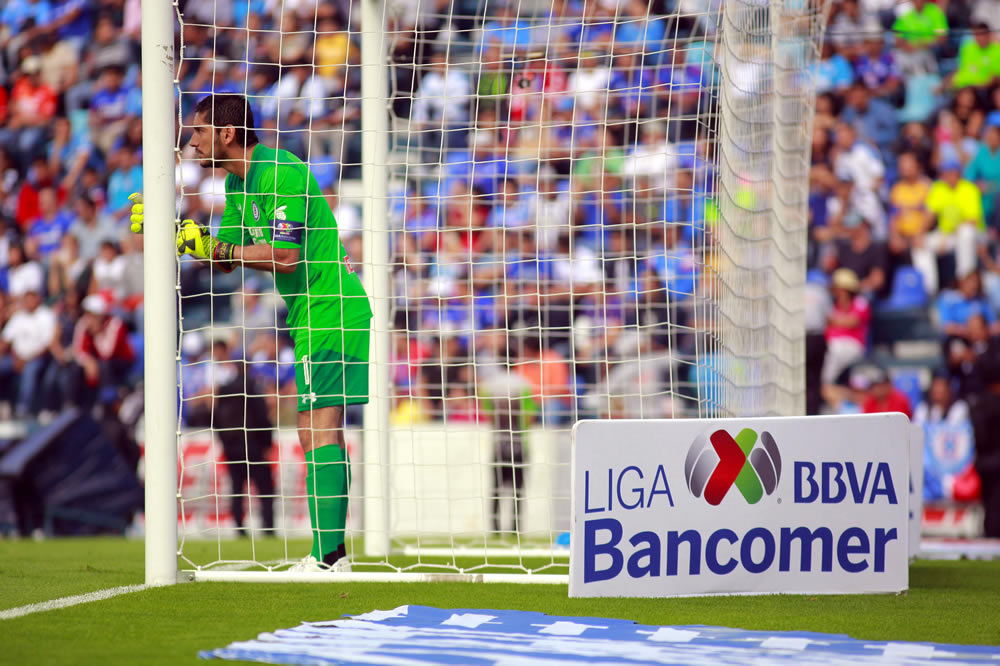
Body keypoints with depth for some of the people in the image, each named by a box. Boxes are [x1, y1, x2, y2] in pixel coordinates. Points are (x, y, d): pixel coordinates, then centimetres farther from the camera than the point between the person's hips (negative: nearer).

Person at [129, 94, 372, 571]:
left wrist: (211, 247, -18)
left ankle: (327, 557, -18)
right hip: (313, 317, 10)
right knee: (319, 432, 10)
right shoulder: (238, 183, 14)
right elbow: (228, 258, 16)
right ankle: (333, 554, 13)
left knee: (318, 429, -14)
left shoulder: (282, 173, -16)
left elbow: (286, 256, -22)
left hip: (328, 314, -10)